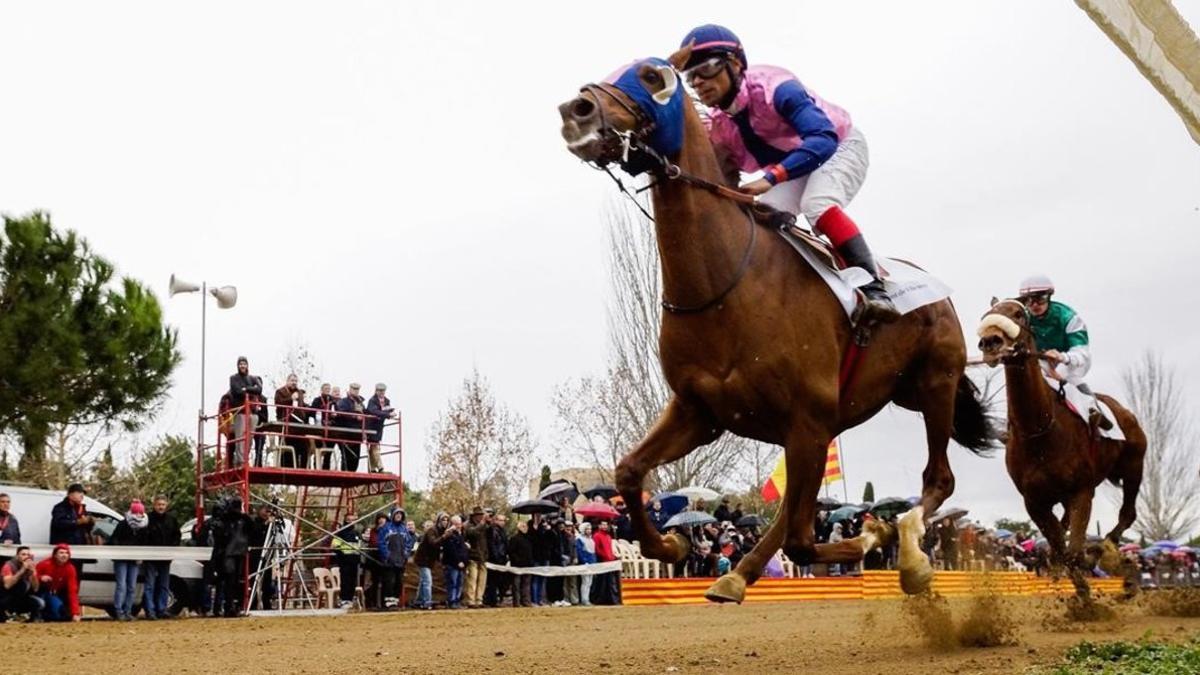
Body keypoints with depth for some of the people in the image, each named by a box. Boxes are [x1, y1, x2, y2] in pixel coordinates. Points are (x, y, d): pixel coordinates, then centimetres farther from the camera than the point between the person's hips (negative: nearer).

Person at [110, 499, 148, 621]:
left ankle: (128, 612, 9)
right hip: (121, 559, -5)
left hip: (134, 560, 5)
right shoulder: (122, 525, -5)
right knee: (122, 586, -12)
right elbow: (113, 540, -5)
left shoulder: (143, 528, 9)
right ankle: (119, 612, -11)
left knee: (132, 587, 3)